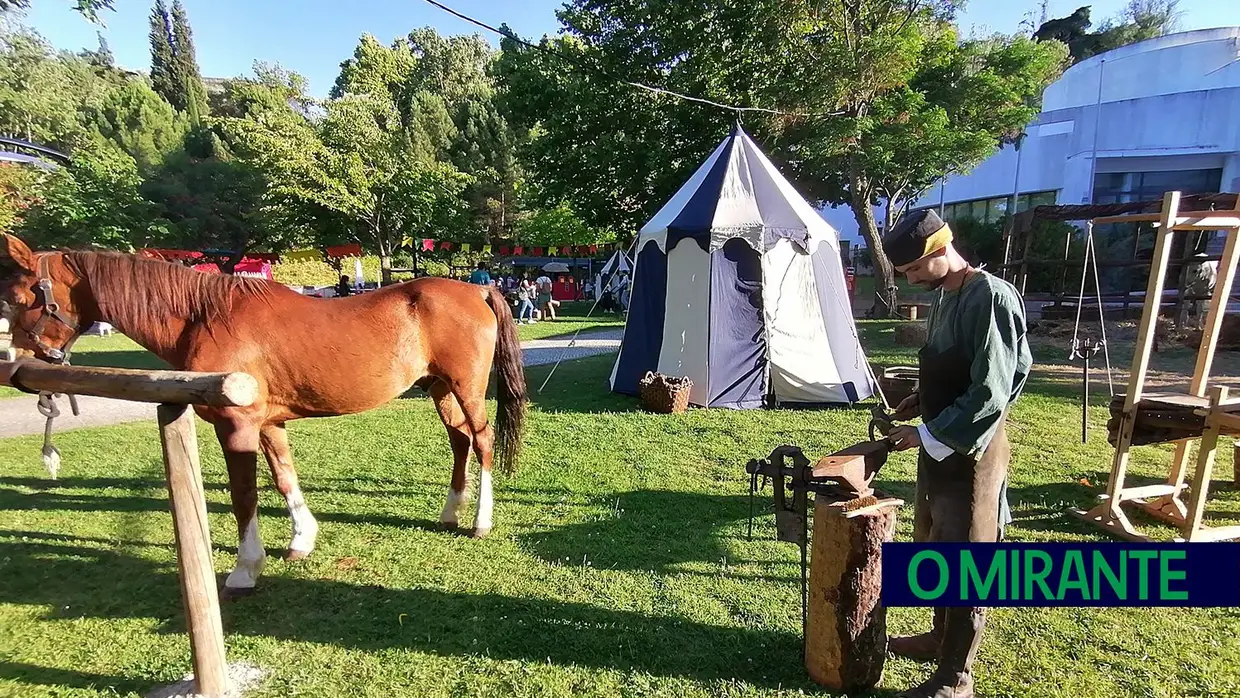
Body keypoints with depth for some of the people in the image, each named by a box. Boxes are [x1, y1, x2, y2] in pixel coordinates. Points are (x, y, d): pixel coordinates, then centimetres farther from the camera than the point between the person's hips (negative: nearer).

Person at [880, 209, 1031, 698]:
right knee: (937, 549, 21)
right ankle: (942, 636, 41)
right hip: (941, 446, 9)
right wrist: (919, 402, 6)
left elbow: (990, 395, -23)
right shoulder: (944, 295, 8)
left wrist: (927, 435, -19)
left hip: (971, 453, -9)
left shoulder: (990, 297, -20)